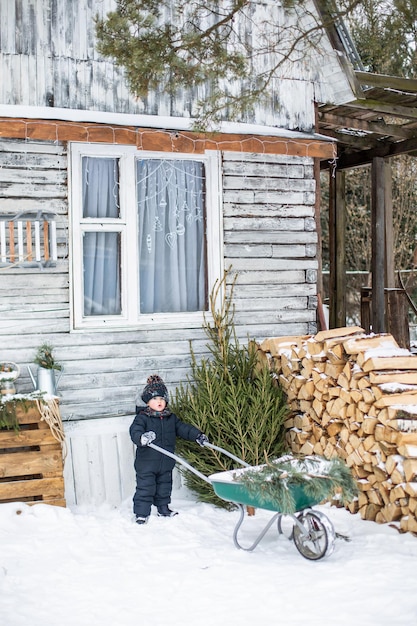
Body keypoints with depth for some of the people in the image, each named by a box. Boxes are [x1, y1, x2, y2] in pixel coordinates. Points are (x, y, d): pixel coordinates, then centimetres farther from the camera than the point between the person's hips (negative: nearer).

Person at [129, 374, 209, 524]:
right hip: (146, 463, -5)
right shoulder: (142, 417, -11)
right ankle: (141, 513, 11)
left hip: (166, 463, 6)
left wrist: (197, 435, 0)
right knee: (145, 488, -1)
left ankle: (163, 509, 35)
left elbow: (183, 428, 11)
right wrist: (142, 438, -47)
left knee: (164, 488, 18)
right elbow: (135, 430, -26)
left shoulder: (171, 418, 7)